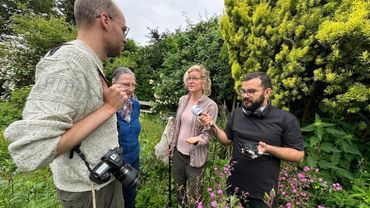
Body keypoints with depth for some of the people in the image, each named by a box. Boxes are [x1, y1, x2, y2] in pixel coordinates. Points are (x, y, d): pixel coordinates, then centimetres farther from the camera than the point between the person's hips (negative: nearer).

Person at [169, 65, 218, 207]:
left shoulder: (211, 105, -16)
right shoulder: (183, 100, -1)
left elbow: (207, 133, -14)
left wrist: (197, 139, -35)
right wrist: (172, 145, 13)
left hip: (195, 156, -5)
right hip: (178, 152, 5)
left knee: (193, 195, 13)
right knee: (179, 189, 24)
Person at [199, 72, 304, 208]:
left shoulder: (286, 119, -14)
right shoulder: (237, 113, -1)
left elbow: (299, 155, -10)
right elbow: (227, 140, 7)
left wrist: (268, 149, -26)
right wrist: (213, 126, -10)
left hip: (264, 191, -3)